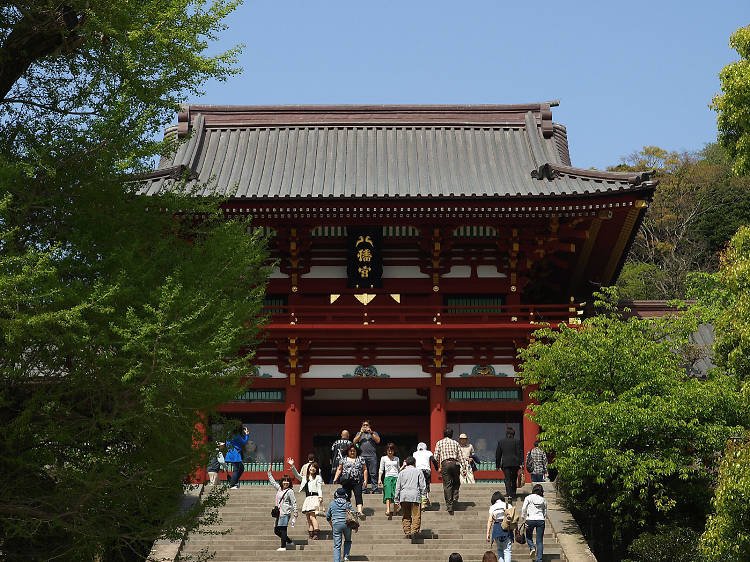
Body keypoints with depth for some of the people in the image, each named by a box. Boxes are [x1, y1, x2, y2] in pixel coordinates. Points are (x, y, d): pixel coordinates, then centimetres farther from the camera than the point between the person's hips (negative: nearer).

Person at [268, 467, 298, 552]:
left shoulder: (290, 491, -4)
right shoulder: (279, 488, 15)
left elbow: (294, 503, -5)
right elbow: (272, 481, 28)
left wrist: (295, 514, -10)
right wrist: (269, 472, 27)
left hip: (285, 513, -8)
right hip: (279, 512, 8)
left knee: (283, 529, -9)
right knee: (276, 530, 9)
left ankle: (283, 546, -4)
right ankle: (289, 541, 22)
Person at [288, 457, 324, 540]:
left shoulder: (318, 477, 6)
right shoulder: (305, 478, 22)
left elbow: (319, 488, -2)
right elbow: (297, 475, 16)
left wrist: (320, 497, -16)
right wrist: (292, 466, 6)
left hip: (314, 497, -6)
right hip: (307, 498, 6)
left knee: (312, 516, -18)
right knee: (308, 518, 2)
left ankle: (317, 533, -21)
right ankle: (311, 535, 3)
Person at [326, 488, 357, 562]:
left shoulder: (332, 504, 9)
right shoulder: (348, 504, 5)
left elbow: (328, 517, 17)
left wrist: (332, 526, 32)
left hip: (336, 525, 0)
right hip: (347, 524, 0)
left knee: (337, 545, 3)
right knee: (348, 541, 24)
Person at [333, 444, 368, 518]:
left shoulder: (360, 459, 11)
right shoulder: (344, 459, 12)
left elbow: (365, 470, 9)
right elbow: (339, 469, 12)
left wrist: (365, 480, 0)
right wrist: (335, 479, 4)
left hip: (357, 482, -1)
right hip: (346, 482, 1)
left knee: (358, 495, -14)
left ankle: (359, 511, -24)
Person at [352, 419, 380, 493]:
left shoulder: (374, 433, 19)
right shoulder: (359, 433, 21)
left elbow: (378, 441, 2)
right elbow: (354, 442, 6)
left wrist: (371, 433, -4)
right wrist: (361, 433, -1)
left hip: (372, 456, -1)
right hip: (362, 456, 1)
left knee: (373, 473, -7)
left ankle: (375, 489, -7)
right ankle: (364, 489, -2)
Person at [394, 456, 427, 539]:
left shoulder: (402, 472, 15)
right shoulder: (418, 471, 9)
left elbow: (397, 487, 13)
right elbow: (422, 485, 4)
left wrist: (396, 500, 15)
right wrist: (424, 497, 6)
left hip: (404, 496, 2)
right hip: (415, 495, -2)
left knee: (406, 516, 10)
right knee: (416, 516, -3)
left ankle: (407, 532, 6)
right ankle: (414, 531, -15)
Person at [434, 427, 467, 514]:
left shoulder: (439, 443, 12)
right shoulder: (456, 443, 15)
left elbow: (436, 457, 5)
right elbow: (461, 456, 9)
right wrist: (464, 467, 8)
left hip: (445, 464, -1)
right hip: (455, 463, 1)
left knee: (447, 485, 0)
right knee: (456, 483, 18)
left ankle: (449, 506, -5)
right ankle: (455, 498, -3)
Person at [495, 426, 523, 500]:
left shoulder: (501, 442, 5)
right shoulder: (517, 441, 1)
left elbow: (498, 455, 9)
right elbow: (520, 453, -3)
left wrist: (497, 465, 15)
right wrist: (521, 463, -2)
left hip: (505, 463, -1)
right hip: (515, 463, 1)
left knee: (507, 479, -4)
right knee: (514, 479, 14)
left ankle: (509, 495, -20)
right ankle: (513, 495, 20)